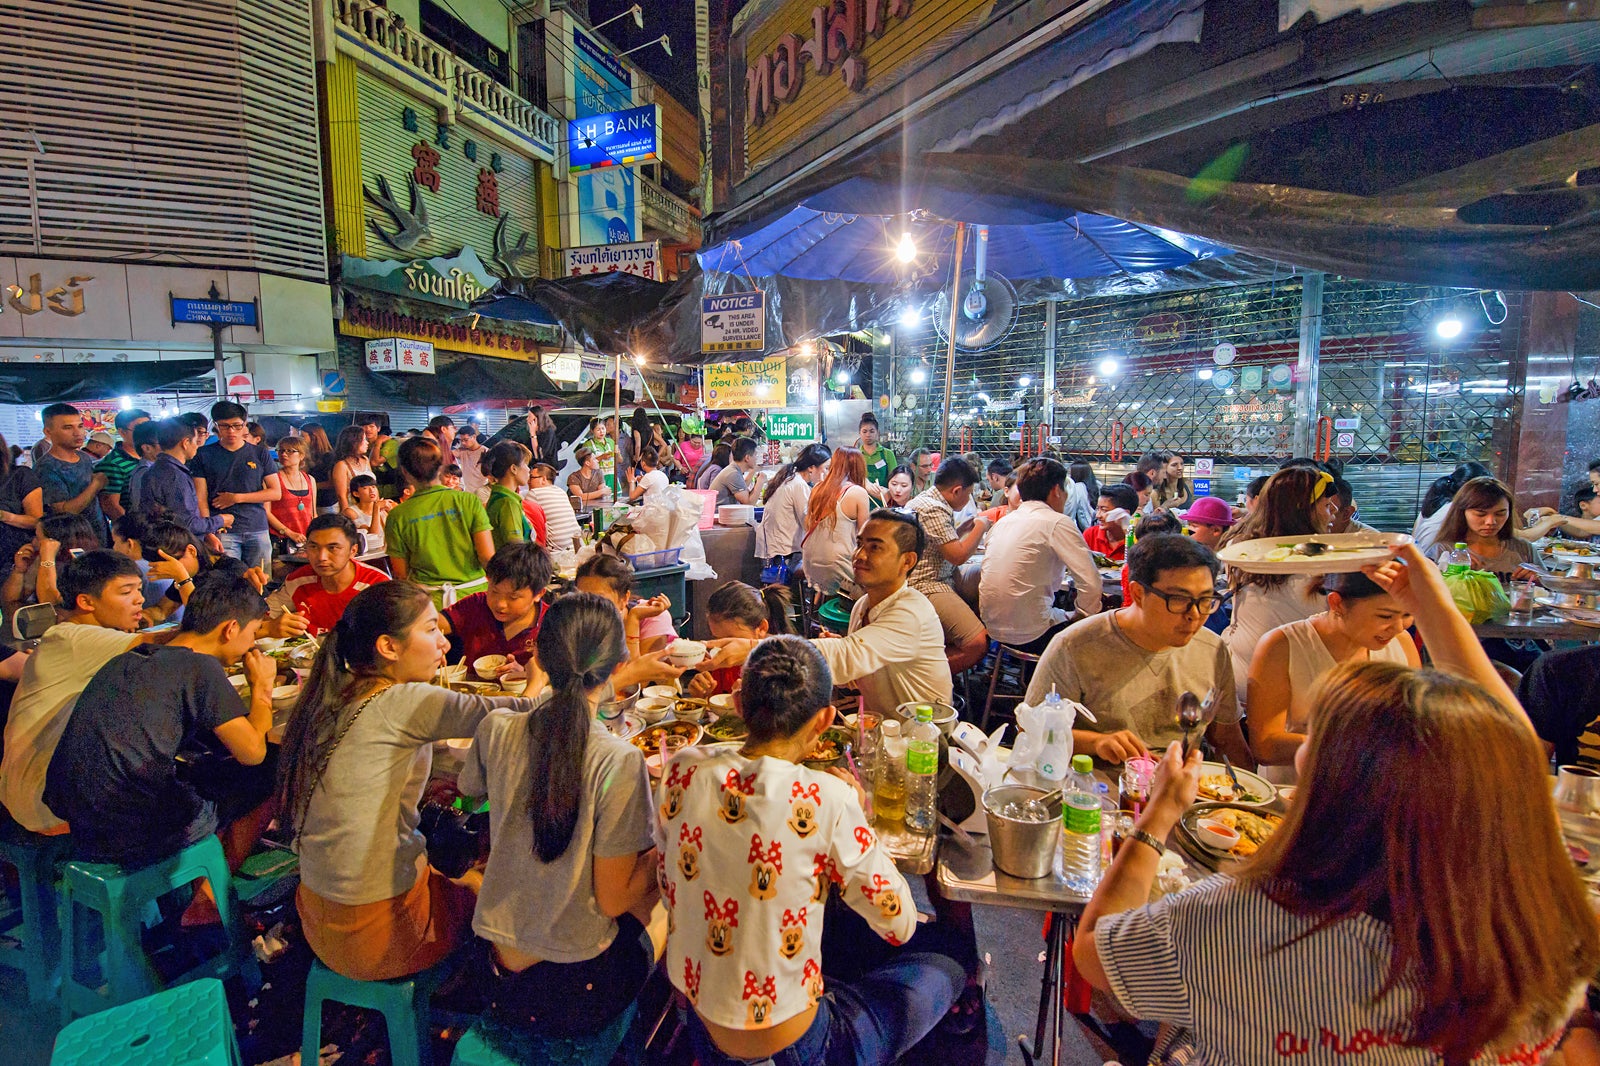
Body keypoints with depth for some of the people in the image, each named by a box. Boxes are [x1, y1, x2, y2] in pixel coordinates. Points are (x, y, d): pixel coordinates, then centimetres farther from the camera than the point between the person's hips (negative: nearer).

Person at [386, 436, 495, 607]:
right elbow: (488, 557, -9)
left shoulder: (398, 516, -4)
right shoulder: (469, 501, -6)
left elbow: (401, 574, 1)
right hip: (472, 593, 0)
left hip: (427, 600, 0)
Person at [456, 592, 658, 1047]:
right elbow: (612, 899, -19)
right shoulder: (618, 761, -26)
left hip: (500, 961, 5)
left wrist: (537, 698, 19)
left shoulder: (496, 729, -13)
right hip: (575, 989, -5)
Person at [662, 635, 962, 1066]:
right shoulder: (826, 799, -26)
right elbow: (898, 925, -14)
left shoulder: (683, 770, -12)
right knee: (945, 969, 18)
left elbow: (669, 894, 3)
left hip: (699, 1030, 6)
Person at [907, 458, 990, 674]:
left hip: (941, 580, 12)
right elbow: (958, 555, -18)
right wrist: (980, 527, -4)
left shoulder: (927, 501, 16)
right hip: (928, 586, -12)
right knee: (977, 644, -23)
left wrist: (965, 529, 20)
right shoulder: (933, 509, -18)